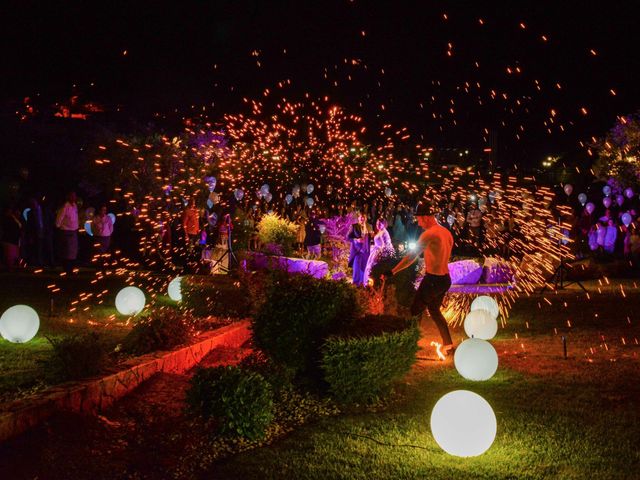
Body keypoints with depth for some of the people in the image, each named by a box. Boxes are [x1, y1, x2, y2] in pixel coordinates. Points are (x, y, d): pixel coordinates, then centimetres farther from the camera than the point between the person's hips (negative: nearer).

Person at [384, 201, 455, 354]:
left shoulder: (430, 234, -19)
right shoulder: (446, 232, 8)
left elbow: (412, 256, -24)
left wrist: (392, 272, -23)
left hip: (433, 281, -9)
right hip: (446, 279, 9)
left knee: (414, 311, 4)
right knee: (434, 311, 21)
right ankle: (448, 346, 22)